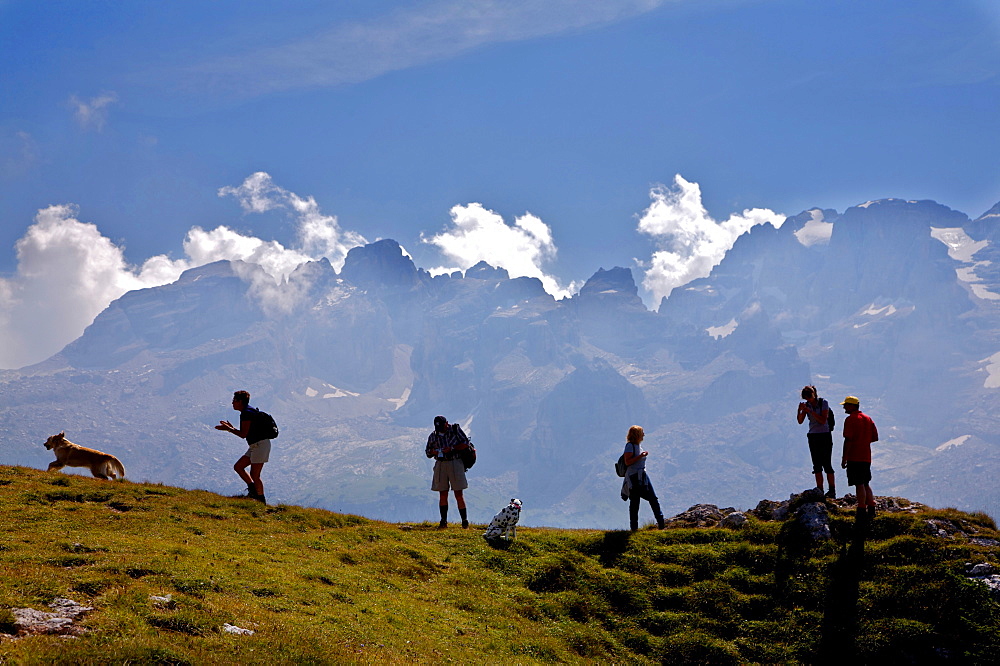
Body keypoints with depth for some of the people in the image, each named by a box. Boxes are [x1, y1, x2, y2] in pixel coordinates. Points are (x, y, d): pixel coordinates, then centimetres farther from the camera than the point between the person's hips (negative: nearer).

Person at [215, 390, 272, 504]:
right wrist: (231, 427, 20)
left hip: (260, 444, -11)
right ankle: (253, 490, 12)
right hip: (255, 446, 11)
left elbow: (243, 434, -18)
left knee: (254, 475, -7)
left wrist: (228, 429, -6)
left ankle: (261, 500, 1)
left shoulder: (246, 413, -14)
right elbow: (246, 432, 23)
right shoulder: (249, 411, 18)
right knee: (238, 467, 11)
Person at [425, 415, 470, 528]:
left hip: (455, 463, -3)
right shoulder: (433, 436, 10)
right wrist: (434, 452, -7)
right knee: (443, 494, 2)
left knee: (459, 494, -4)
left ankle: (465, 521, 0)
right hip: (440, 464, 3)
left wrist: (452, 448, -15)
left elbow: (465, 443, -4)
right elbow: (428, 453, 16)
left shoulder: (455, 430, 1)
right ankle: (443, 521, 7)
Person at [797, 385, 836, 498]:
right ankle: (820, 491, 7)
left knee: (827, 464, -7)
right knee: (817, 465, 4)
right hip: (813, 437, 5)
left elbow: (823, 421, -16)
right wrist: (799, 410, -20)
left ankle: (832, 491, -2)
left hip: (825, 435, -5)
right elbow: (800, 421, -2)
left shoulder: (824, 403, -8)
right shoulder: (806, 405, 5)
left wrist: (810, 411, -22)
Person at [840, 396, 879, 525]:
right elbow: (875, 437, 12)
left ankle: (862, 512, -5)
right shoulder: (868, 418, 12)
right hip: (866, 456, 8)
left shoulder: (850, 419, -11)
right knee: (866, 484, 16)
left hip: (854, 457, -8)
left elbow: (848, 440, -17)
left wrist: (844, 458, -13)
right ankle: (871, 510, 17)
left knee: (859, 485, -6)